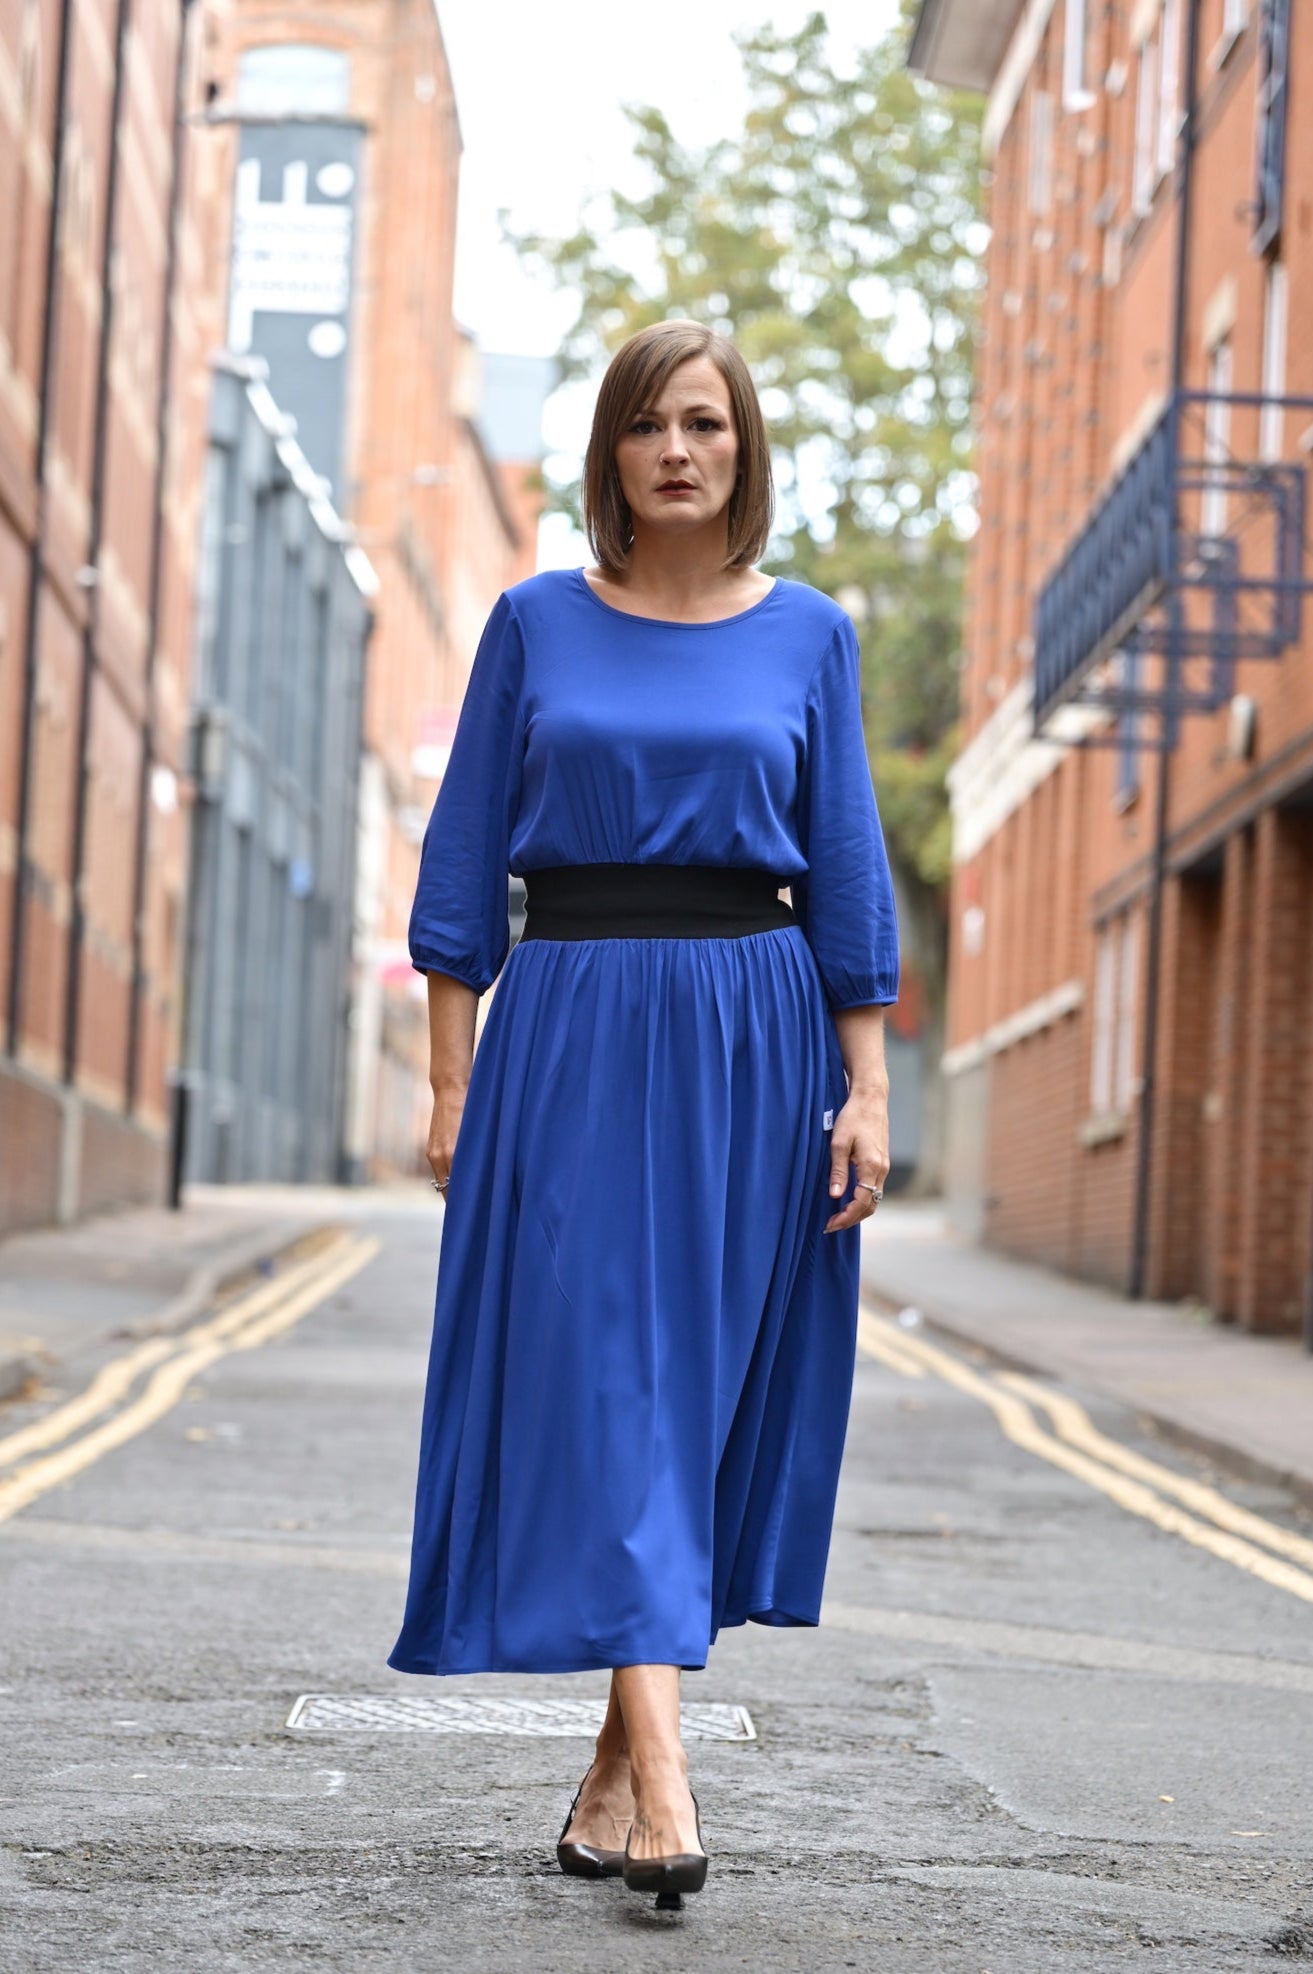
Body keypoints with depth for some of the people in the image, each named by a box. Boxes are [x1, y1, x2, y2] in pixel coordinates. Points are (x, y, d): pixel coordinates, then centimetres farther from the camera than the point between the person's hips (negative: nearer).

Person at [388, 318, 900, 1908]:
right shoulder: (536, 626, 5)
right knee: (599, 1377, -10)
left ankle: (616, 1763, 14)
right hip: (570, 1028, -1)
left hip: (752, 1029, 1)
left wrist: (865, 1087, 0)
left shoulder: (808, 634, 7)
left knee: (703, 1388, 3)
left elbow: (846, 872, 6)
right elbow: (465, 858, 6)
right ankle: (663, 1781, -15)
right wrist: (452, 1078, 1)